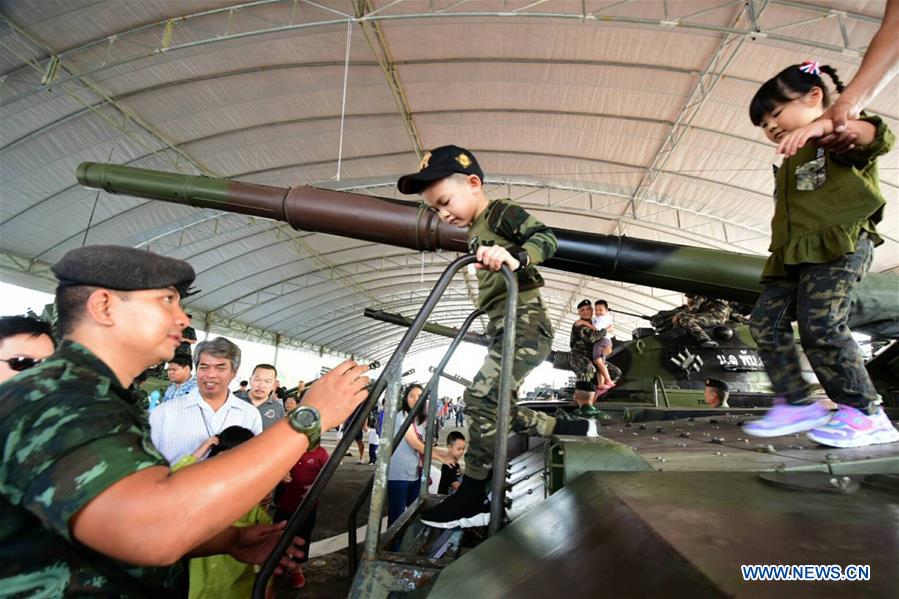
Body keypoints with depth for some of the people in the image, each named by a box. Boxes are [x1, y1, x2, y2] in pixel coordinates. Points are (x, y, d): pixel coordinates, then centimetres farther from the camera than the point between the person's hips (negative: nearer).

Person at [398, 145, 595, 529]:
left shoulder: (502, 212, -5)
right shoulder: (476, 235, 20)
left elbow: (546, 238, -21)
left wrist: (516, 257, -37)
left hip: (524, 321, -10)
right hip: (503, 329, 10)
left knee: (481, 397, -19)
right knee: (500, 409, 10)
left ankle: (474, 494, -9)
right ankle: (572, 429, 23)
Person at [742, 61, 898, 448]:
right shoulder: (791, 164, 27)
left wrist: (823, 125, -34)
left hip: (839, 245, -8)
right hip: (793, 256, 8)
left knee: (821, 324, -18)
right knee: (765, 322, -2)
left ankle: (865, 414, -5)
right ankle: (797, 404, 2)